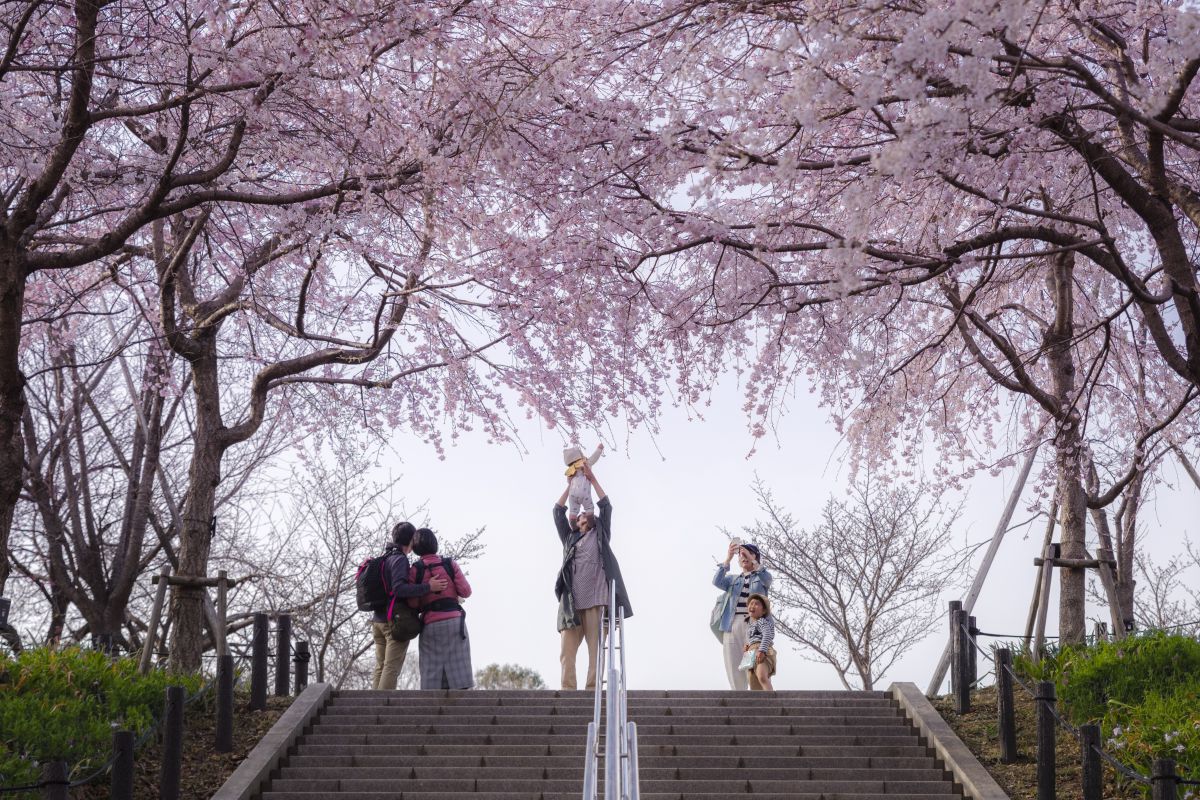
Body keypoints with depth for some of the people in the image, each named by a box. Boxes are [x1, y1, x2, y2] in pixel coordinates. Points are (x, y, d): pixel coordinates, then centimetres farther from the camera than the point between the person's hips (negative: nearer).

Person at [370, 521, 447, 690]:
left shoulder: (383, 560, 16)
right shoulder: (400, 560, -11)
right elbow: (399, 589, -24)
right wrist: (427, 587, -24)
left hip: (378, 620, 8)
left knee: (381, 667, 8)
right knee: (392, 668, -9)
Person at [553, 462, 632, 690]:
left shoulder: (600, 535, 23)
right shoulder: (569, 539, 26)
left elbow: (606, 507, 17)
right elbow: (558, 512, 22)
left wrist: (592, 479, 18)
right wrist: (570, 485, 26)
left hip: (595, 601, -2)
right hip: (571, 602, 2)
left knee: (596, 651, -8)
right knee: (567, 653, -7)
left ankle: (592, 692, -12)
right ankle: (568, 693, -11)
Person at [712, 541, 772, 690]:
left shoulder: (762, 577, 15)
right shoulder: (733, 580, 22)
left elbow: (766, 578, -10)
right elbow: (717, 582, 0)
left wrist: (752, 559, -19)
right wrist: (728, 559, -12)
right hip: (732, 624, 3)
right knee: (733, 665, -4)